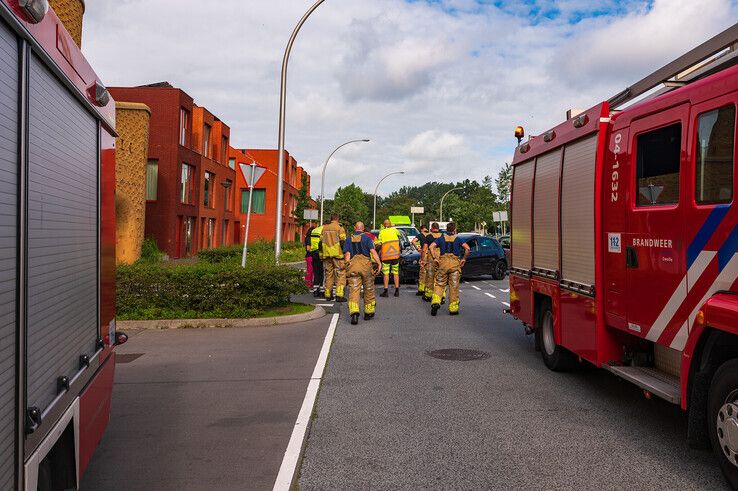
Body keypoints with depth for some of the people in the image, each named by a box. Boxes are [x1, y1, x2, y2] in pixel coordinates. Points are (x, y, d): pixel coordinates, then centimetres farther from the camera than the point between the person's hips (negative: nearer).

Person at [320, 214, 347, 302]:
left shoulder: (324, 228, 11)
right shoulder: (340, 228, -5)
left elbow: (321, 242, 13)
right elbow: (342, 242, -11)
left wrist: (322, 254, 19)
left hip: (327, 255, 5)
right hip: (337, 254, -5)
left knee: (328, 274, 13)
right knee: (340, 274, -1)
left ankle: (328, 295, 15)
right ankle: (339, 295, -11)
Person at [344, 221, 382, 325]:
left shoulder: (349, 239, 13)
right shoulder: (366, 238, 4)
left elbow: (347, 254, 5)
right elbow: (373, 252, -6)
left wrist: (347, 264, 11)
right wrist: (379, 263, -6)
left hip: (353, 265, 1)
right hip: (365, 265, -1)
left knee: (354, 290, -5)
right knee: (368, 290, 13)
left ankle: (354, 312, -24)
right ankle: (368, 312, 23)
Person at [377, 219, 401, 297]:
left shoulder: (381, 232, -1)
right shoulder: (394, 230, 4)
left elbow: (379, 244, -4)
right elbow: (399, 234, 23)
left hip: (386, 255, -2)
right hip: (395, 254, 2)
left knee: (386, 273, 2)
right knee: (396, 273, 10)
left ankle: (386, 291, -2)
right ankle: (397, 290, 10)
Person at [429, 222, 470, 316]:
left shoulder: (441, 238, 10)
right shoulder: (458, 239, 6)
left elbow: (431, 247, -4)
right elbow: (467, 248, -10)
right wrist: (464, 259, 1)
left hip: (443, 263, 1)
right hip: (455, 263, -1)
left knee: (439, 284, 9)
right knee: (454, 286, 5)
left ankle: (435, 302, -13)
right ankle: (453, 308, 7)